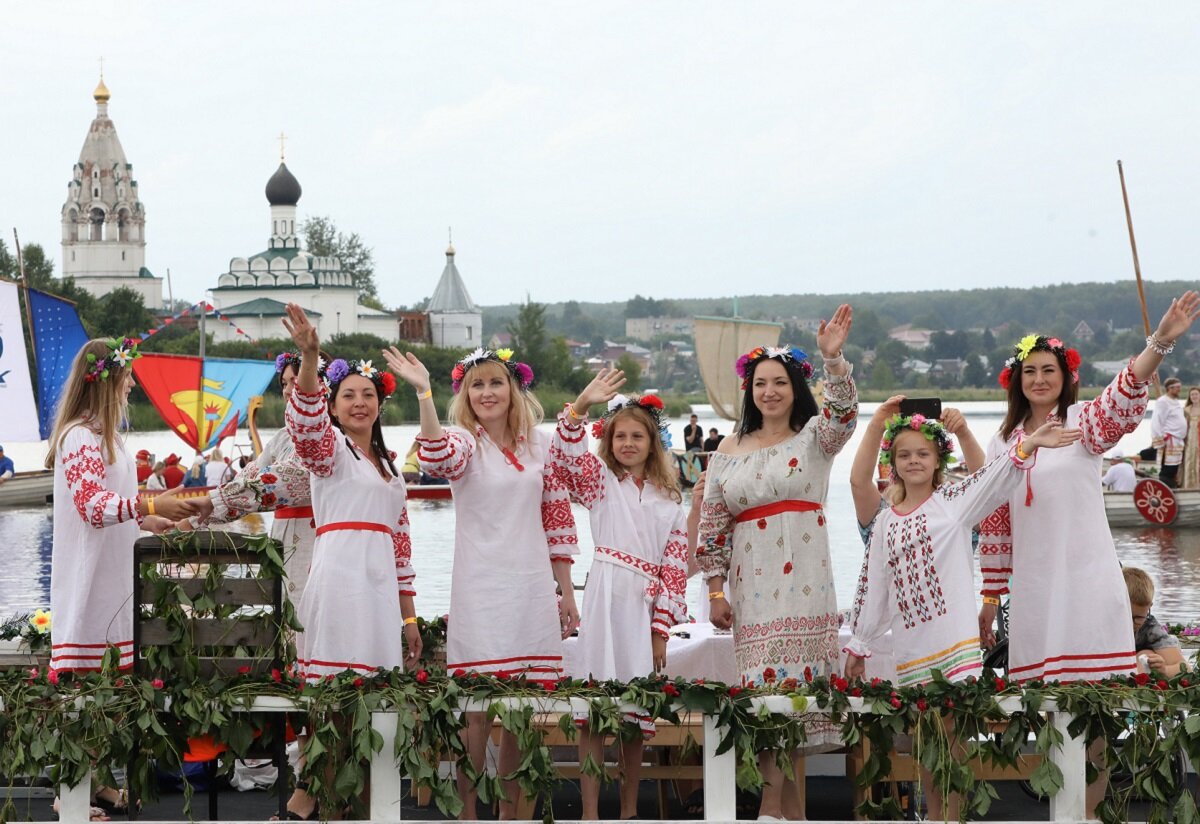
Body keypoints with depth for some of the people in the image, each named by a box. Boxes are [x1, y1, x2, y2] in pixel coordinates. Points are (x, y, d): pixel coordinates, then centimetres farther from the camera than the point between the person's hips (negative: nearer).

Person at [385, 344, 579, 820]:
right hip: (480, 589, -4)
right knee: (476, 706, -4)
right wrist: (423, 394, -39)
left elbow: (557, 521, 14)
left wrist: (567, 594, 12)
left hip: (532, 588, 4)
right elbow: (437, 460, -28)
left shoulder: (539, 444, 9)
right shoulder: (464, 440, -2)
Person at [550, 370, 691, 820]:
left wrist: (661, 629, 3)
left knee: (636, 714, 8)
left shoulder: (668, 501, 14)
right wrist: (580, 405, -24)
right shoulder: (601, 481, 8)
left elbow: (675, 569, 10)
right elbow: (564, 458, -12)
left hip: (646, 605, 3)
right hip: (605, 600, -3)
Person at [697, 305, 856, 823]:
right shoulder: (729, 451, 12)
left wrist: (833, 358, -32)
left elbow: (844, 412, -17)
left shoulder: (814, 438, 6)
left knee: (792, 685, -7)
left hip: (804, 581, -2)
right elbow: (712, 525, 13)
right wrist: (715, 590, 7)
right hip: (752, 584, 2)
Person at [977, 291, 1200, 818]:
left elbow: (1122, 401, -23)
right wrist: (989, 597, 13)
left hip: (1087, 583, -4)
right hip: (1033, 590, 4)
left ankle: (1089, 807, 5)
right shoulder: (1003, 443, 12)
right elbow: (994, 528, 15)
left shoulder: (1083, 424, -1)